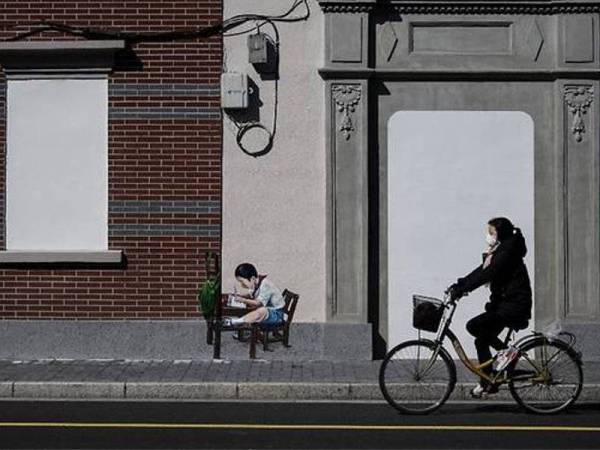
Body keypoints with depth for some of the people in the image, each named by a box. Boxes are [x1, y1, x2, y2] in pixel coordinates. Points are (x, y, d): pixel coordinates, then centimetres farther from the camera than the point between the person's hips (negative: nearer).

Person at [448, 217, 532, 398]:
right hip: (503, 303, 10)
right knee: (482, 340, 6)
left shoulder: (508, 251, -15)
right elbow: (481, 271, 13)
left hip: (515, 306, -10)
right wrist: (458, 284, 3)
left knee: (473, 326, -16)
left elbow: (488, 274, -24)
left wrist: (463, 288, -28)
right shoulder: (497, 252, 16)